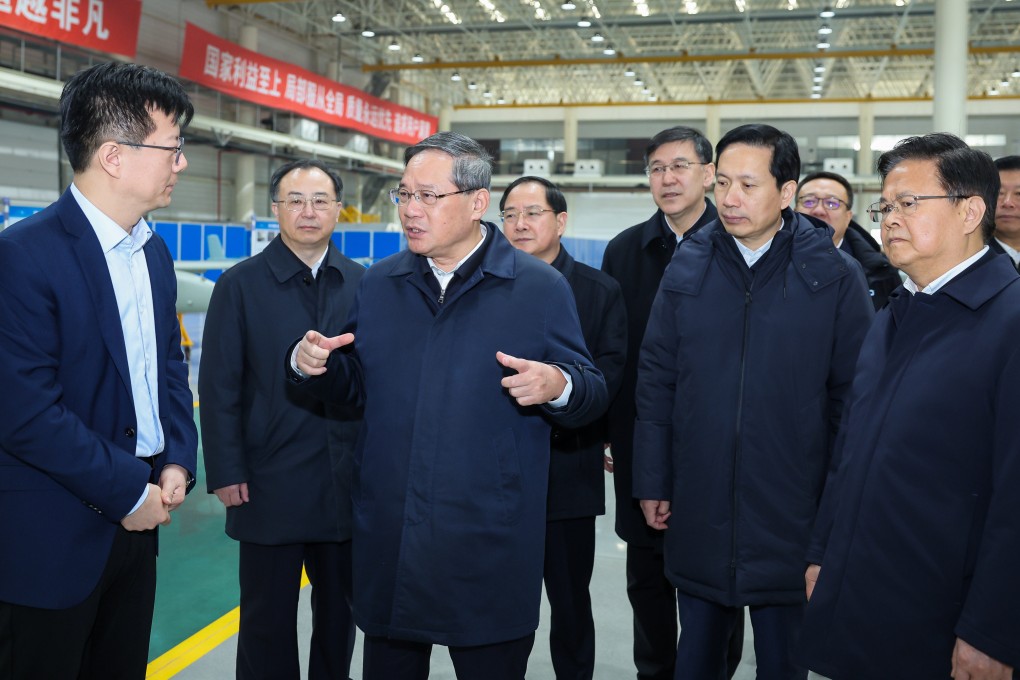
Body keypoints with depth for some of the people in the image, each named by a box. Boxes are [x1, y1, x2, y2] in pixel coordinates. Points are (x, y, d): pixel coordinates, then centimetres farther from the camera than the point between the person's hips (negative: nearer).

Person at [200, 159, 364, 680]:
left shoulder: (361, 283, 4)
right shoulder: (241, 284, -2)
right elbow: (219, 387, -5)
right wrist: (226, 473, -9)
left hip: (348, 483, 2)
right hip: (270, 484, -2)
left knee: (340, 611, 16)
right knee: (267, 619, 11)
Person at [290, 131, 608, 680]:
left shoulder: (540, 289, -5)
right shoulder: (379, 283, 8)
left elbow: (591, 398, -3)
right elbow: (357, 386, 15)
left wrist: (557, 387, -25)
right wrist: (314, 365, -5)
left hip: (489, 552, -3)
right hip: (387, 545, 4)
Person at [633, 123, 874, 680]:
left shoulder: (835, 276, -6)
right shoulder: (688, 267, 0)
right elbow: (656, 380, 3)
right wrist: (652, 483, 3)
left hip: (790, 523, -2)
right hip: (698, 515, 2)